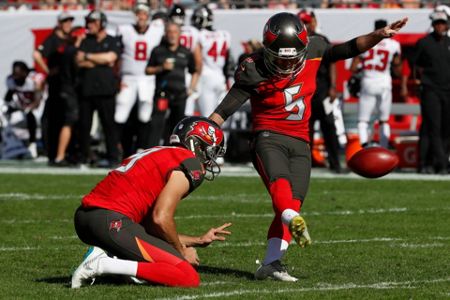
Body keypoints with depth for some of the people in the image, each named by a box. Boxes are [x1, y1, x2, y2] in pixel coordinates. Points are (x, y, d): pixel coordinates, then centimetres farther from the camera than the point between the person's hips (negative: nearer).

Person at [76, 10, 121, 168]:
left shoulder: (113, 42, 5)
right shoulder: (86, 42, 13)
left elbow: (109, 57, -13)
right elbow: (79, 61, 0)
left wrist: (88, 56, -4)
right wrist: (101, 62, -7)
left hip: (105, 90, -3)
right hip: (86, 89, 3)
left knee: (108, 124, -4)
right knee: (84, 124, 5)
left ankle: (113, 157, -1)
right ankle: (84, 156, 15)